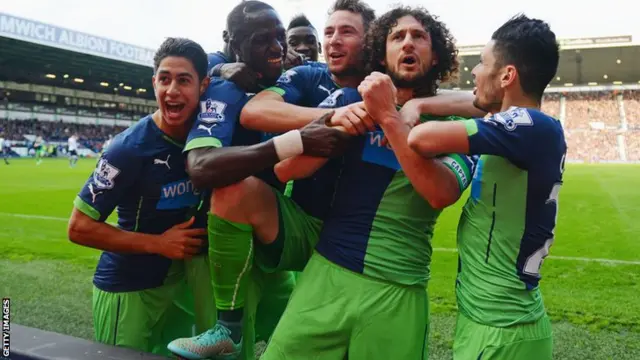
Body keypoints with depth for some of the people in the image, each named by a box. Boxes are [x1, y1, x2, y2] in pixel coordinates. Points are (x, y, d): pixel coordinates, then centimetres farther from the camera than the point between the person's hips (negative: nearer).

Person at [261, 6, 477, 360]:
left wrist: (388, 116, -21)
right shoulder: (350, 100, 5)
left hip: (397, 291, -1)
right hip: (327, 273, 2)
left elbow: (440, 193, -19)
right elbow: (284, 169, -2)